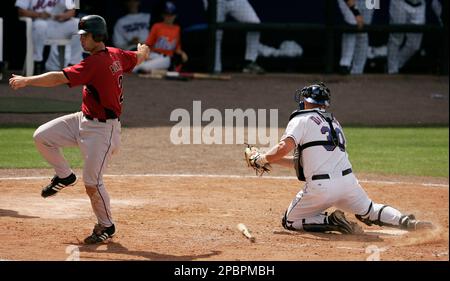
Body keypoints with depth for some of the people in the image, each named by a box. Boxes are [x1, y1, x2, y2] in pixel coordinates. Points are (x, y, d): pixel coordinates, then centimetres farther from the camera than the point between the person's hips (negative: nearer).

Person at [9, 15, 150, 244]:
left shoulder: (95, 63, -25)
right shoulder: (116, 55, 3)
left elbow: (59, 78, -32)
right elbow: (139, 57, 23)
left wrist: (26, 81, -31)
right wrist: (143, 50, 47)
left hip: (103, 129, -10)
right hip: (83, 121, 10)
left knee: (92, 183, -5)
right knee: (42, 136, -1)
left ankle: (106, 226, 16)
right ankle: (64, 176, 21)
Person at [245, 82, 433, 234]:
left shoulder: (301, 120, 1)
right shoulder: (333, 122, 25)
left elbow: (284, 148, -16)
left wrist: (261, 159, 0)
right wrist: (272, 160, 25)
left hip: (320, 186, -6)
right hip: (348, 179, 6)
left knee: (289, 222, 12)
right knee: (368, 210, 28)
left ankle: (331, 222, -11)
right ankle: (407, 222, 0)